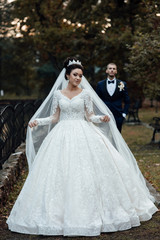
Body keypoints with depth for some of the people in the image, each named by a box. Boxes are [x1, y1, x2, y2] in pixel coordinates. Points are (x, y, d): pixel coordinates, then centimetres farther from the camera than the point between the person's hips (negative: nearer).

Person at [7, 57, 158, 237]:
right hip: (63, 135, 1)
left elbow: (90, 116, 4)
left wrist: (102, 118, -15)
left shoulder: (85, 93, 3)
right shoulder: (58, 94, 7)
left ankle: (89, 210, 4)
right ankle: (62, 211, 7)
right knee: (61, 172, -3)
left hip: (83, 134, -1)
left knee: (87, 170, -7)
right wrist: (37, 121, -2)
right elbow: (54, 117, 10)